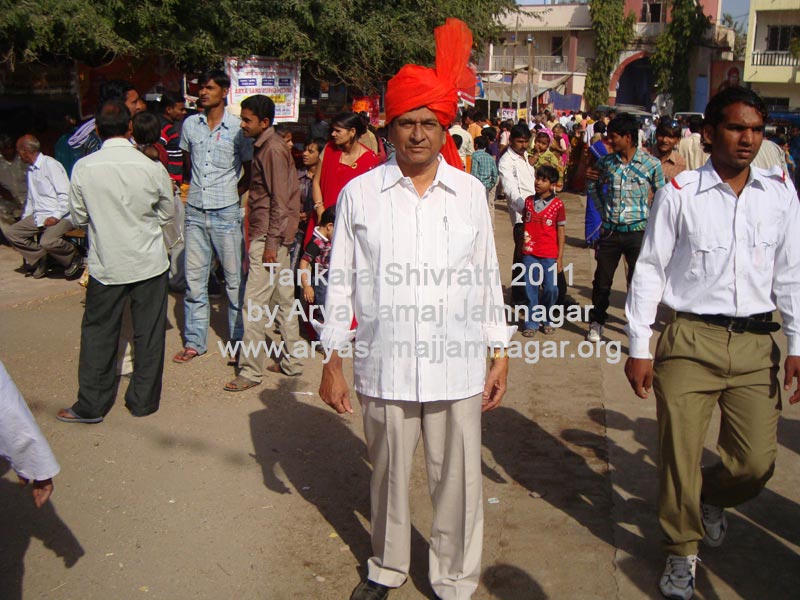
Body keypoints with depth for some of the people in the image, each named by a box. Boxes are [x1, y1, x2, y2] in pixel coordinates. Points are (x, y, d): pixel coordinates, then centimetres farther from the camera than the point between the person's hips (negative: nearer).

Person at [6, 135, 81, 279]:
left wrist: (56, 217, -22)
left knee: (47, 241, -33)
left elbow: (66, 194, -16)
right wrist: (24, 220, 15)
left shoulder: (50, 165, -10)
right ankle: (39, 258, 9)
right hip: (38, 216, 9)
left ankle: (73, 257, -4)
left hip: (60, 216, -9)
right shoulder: (31, 169, 17)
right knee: (11, 232, -4)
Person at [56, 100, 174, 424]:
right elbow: (168, 212, 3)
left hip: (106, 264, 1)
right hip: (150, 262, 0)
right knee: (148, 333, 12)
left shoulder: (83, 168, -11)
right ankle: (143, 400, 22)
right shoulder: (152, 167, -12)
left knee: (98, 331, 13)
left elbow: (78, 218, 1)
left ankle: (91, 405, 21)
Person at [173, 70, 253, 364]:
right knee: (194, 278, 8)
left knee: (234, 278, 3)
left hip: (226, 213, -4)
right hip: (195, 211, 4)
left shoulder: (237, 128, -4)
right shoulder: (190, 125, 6)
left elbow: (250, 170, 5)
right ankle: (194, 341, 17)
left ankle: (239, 340, 14)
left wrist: (234, 192, -1)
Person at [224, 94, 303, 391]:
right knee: (283, 299, 14)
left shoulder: (273, 149, -14)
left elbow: (280, 200, -19)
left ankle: (251, 370, -1)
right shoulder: (265, 146, 16)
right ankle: (291, 361, 23)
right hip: (273, 236, 10)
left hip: (269, 236, -10)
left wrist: (271, 243, -19)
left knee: (254, 302, -7)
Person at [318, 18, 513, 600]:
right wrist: (333, 362, 3)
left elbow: (488, 279, 9)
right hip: (383, 364, 0)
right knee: (389, 476, 16)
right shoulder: (359, 194, 1)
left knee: (459, 480, 8)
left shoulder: (470, 192, 4)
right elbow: (342, 282, 4)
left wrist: (501, 354, 9)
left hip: (458, 366, 1)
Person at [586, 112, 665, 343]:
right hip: (610, 231, 2)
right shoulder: (606, 162, 1)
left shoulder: (651, 164, -6)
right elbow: (593, 187, 19)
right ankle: (597, 322, 26)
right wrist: (603, 211, 10)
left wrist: (651, 219, 1)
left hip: (638, 232, -2)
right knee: (602, 281, 9)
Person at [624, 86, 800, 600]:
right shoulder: (680, 194, -3)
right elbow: (650, 271, 0)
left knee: (757, 462, 3)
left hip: (756, 344, 3)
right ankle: (683, 552, 27)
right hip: (691, 340, -2)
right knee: (680, 456, 4)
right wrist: (639, 348, -2)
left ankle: (713, 499, 39)